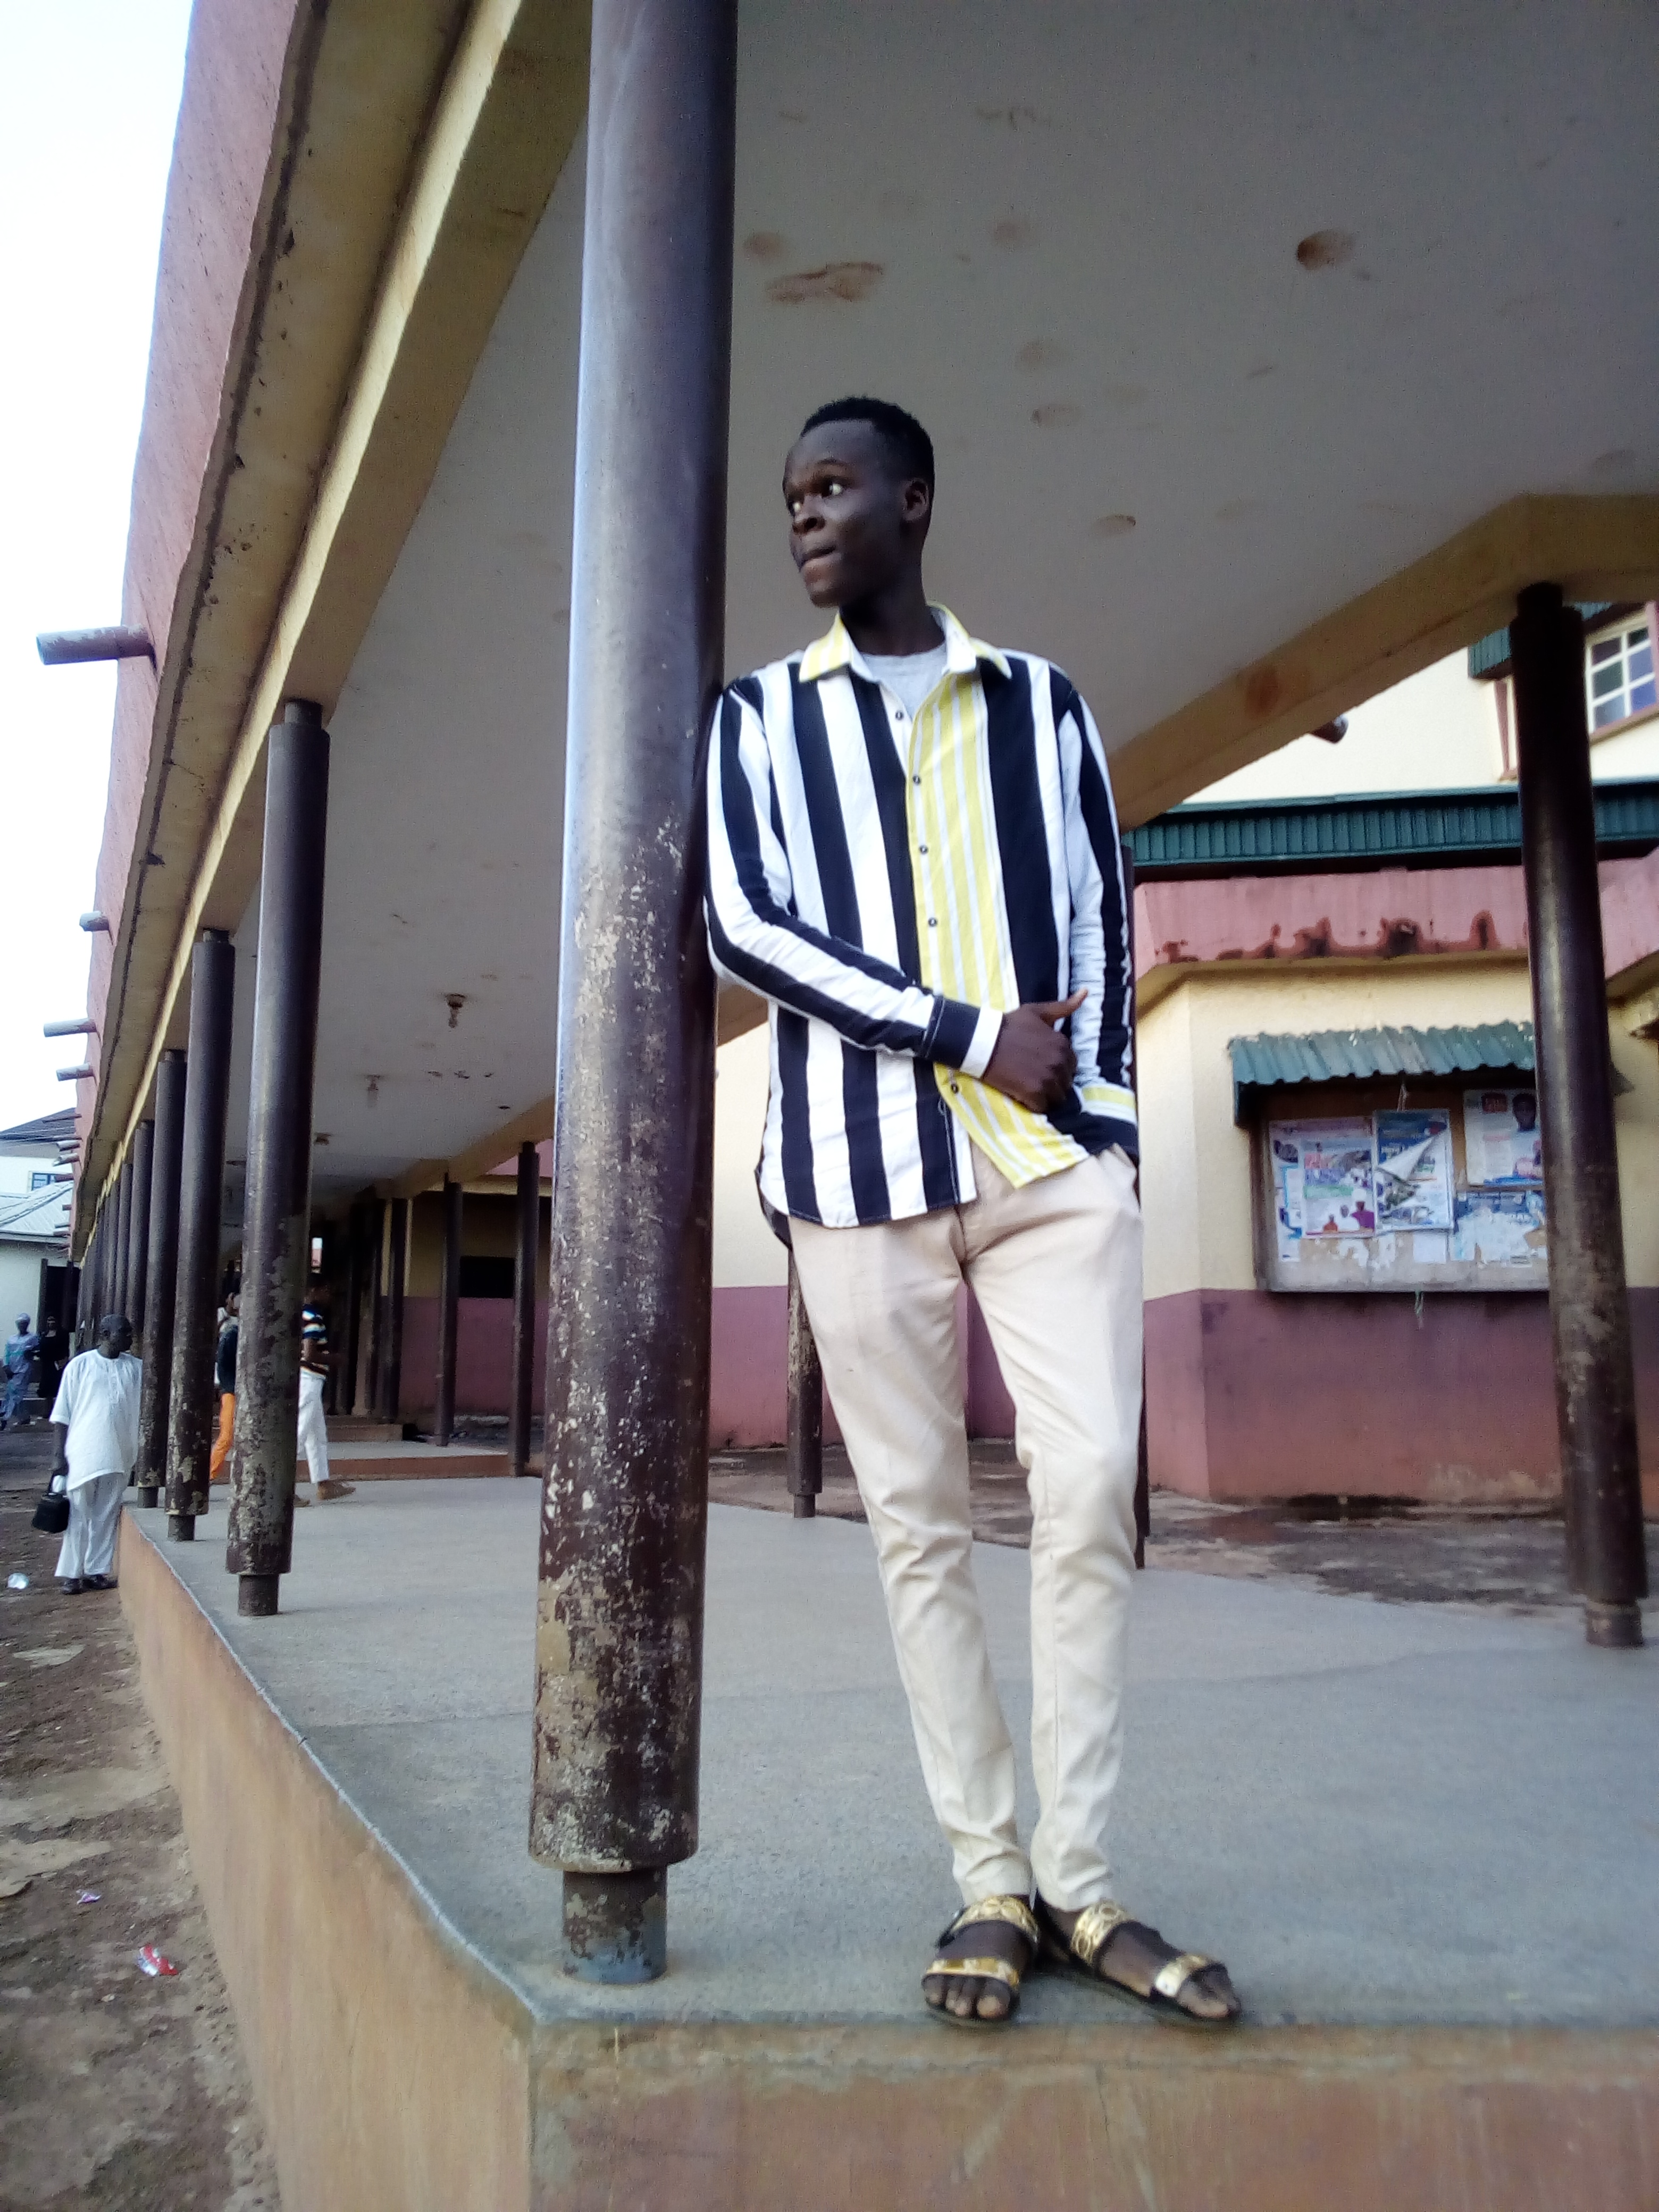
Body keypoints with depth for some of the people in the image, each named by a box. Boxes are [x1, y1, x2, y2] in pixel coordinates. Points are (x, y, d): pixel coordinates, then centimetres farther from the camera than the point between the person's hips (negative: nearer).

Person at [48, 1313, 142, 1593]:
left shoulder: (136, 1368, 5)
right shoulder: (81, 1365, -3)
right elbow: (62, 1415, -1)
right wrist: (58, 1456, -5)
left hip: (118, 1457, 3)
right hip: (83, 1455, -3)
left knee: (107, 1517, 9)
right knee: (79, 1517, 3)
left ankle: (96, 1571, 18)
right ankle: (70, 1574, 12)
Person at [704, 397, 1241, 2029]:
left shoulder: (1040, 701, 16)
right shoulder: (758, 718, 11)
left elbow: (1104, 920, 14)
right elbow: (739, 928, -2)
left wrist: (1096, 1110, 1)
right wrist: (971, 1035, -10)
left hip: (1057, 1154, 1)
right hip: (862, 1160, -1)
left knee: (1091, 1497, -5)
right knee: (918, 1520, 1)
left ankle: (1078, 1881, 8)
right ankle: (990, 1882, 12)